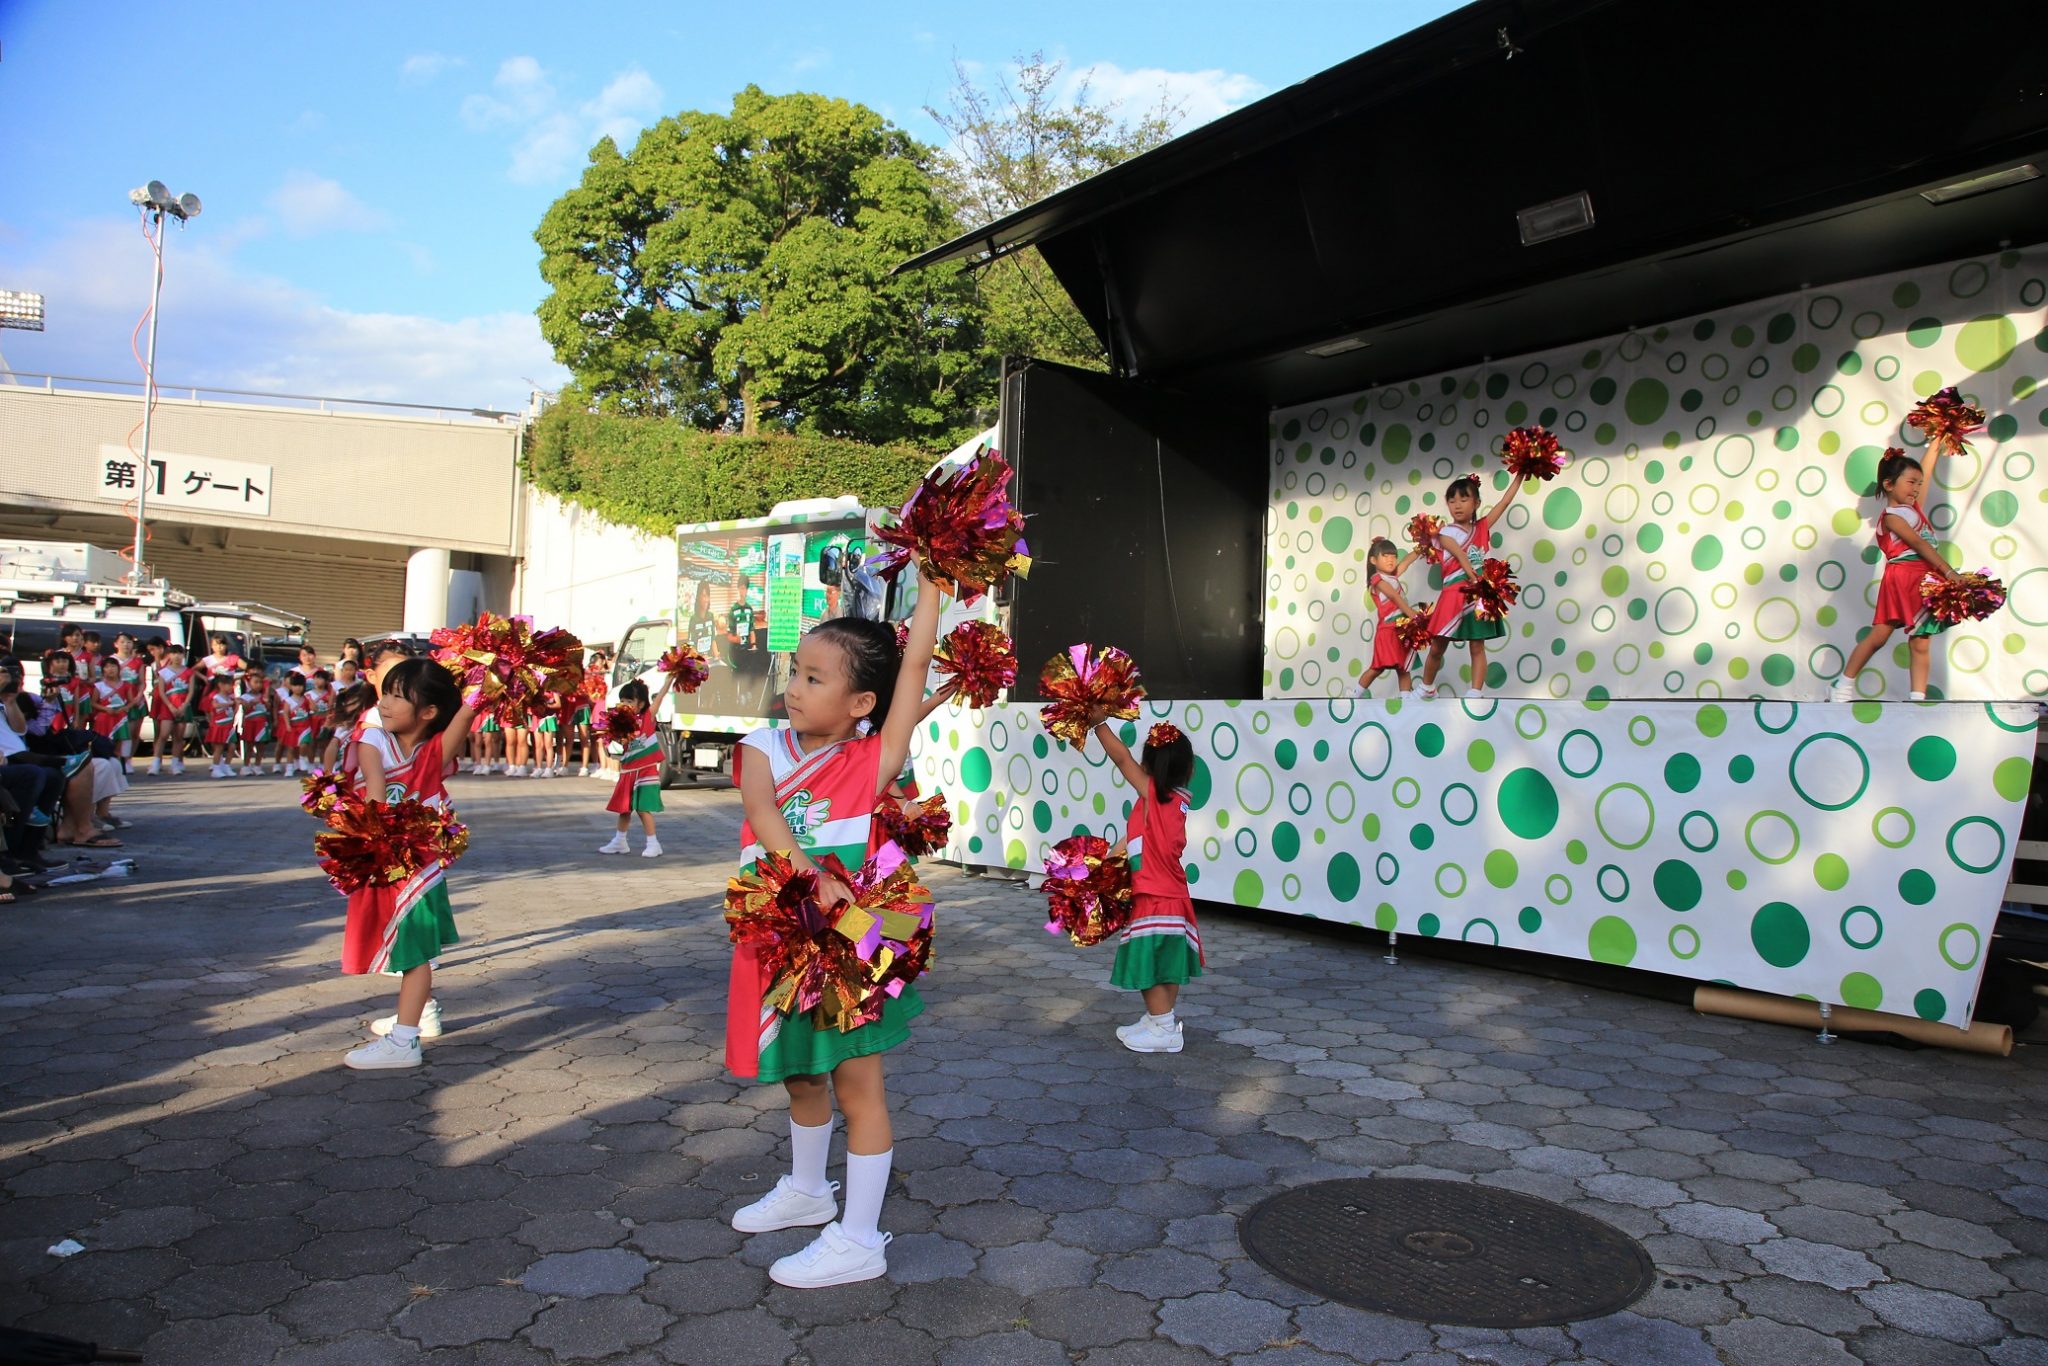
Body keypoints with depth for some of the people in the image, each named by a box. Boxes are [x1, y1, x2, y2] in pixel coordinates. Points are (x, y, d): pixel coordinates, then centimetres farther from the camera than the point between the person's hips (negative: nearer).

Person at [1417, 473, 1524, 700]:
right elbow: (1461, 556, -14)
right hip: (1454, 595, -2)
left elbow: (1505, 501, 7)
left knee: (1478, 647, 1)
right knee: (1437, 647, 4)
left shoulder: (1482, 527, 9)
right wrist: (1475, 580, -26)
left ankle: (1476, 694, 1)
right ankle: (1426, 689, 22)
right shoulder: (1446, 533, -1)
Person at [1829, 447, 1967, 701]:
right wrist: (1949, 571, -20)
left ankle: (1917, 698, -3)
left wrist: (1939, 440, 27)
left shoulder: (1915, 508, 16)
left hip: (1925, 581, 6)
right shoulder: (1891, 516, -5)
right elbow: (1919, 544, -13)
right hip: (1901, 579, -6)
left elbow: (1927, 472, 21)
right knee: (1879, 635, -5)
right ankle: (1843, 687, 5)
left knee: (1921, 643, 0)